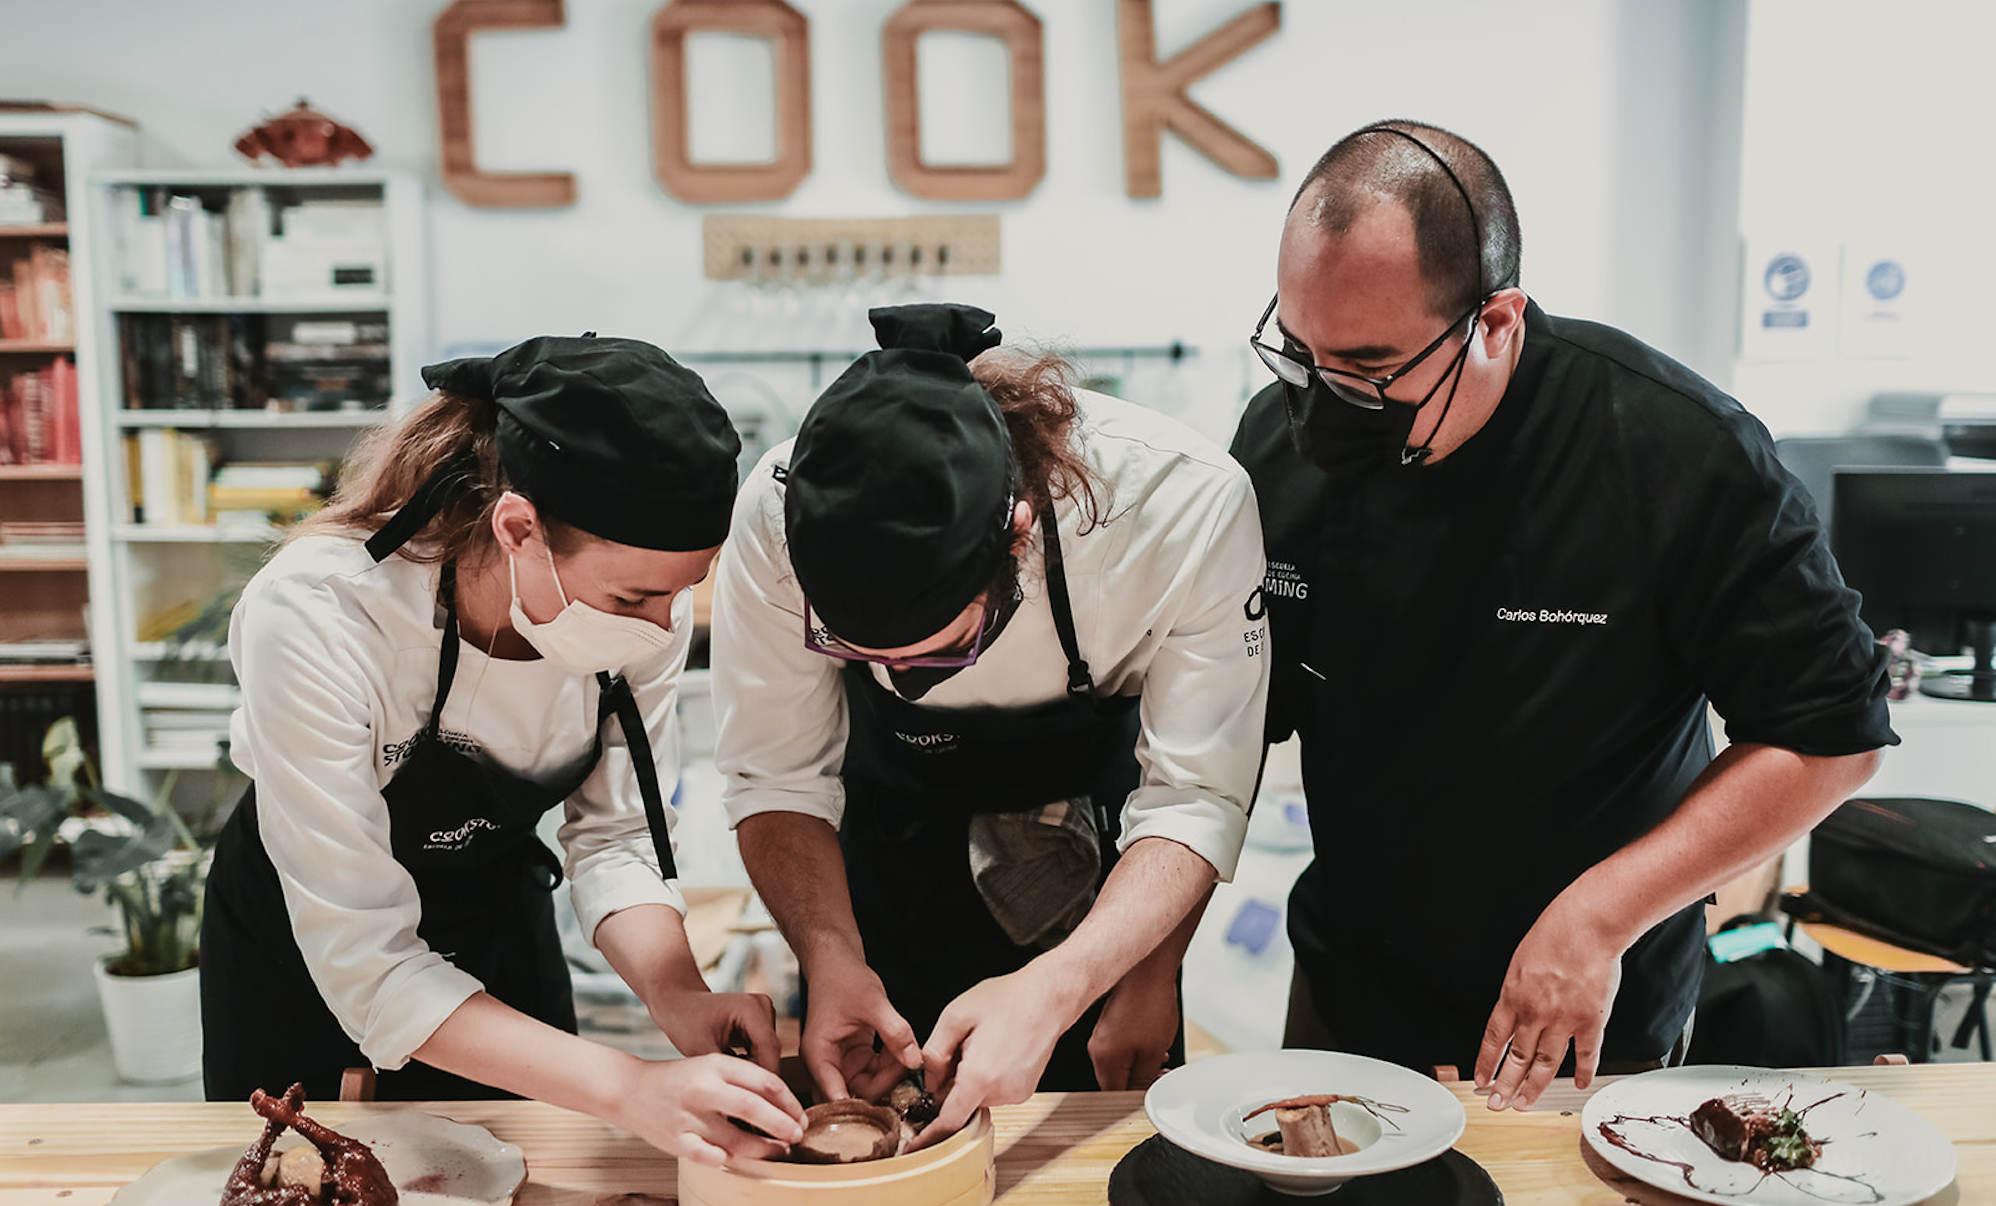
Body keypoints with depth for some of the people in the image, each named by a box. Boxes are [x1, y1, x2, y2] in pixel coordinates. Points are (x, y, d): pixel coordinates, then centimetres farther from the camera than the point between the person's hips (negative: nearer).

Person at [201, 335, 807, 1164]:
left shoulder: (645, 590, -26)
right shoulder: (315, 620, -39)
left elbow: (615, 833, -15)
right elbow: (367, 965, -37)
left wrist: (673, 990, -34)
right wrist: (630, 1090, -45)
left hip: (500, 910, 4)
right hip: (298, 938, -3)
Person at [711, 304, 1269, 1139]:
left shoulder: (1189, 505, -37)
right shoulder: (776, 518, -32)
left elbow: (1196, 797, -28)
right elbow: (777, 778, -20)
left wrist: (1052, 991, -38)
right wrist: (831, 960, -35)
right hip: (899, 794, 1)